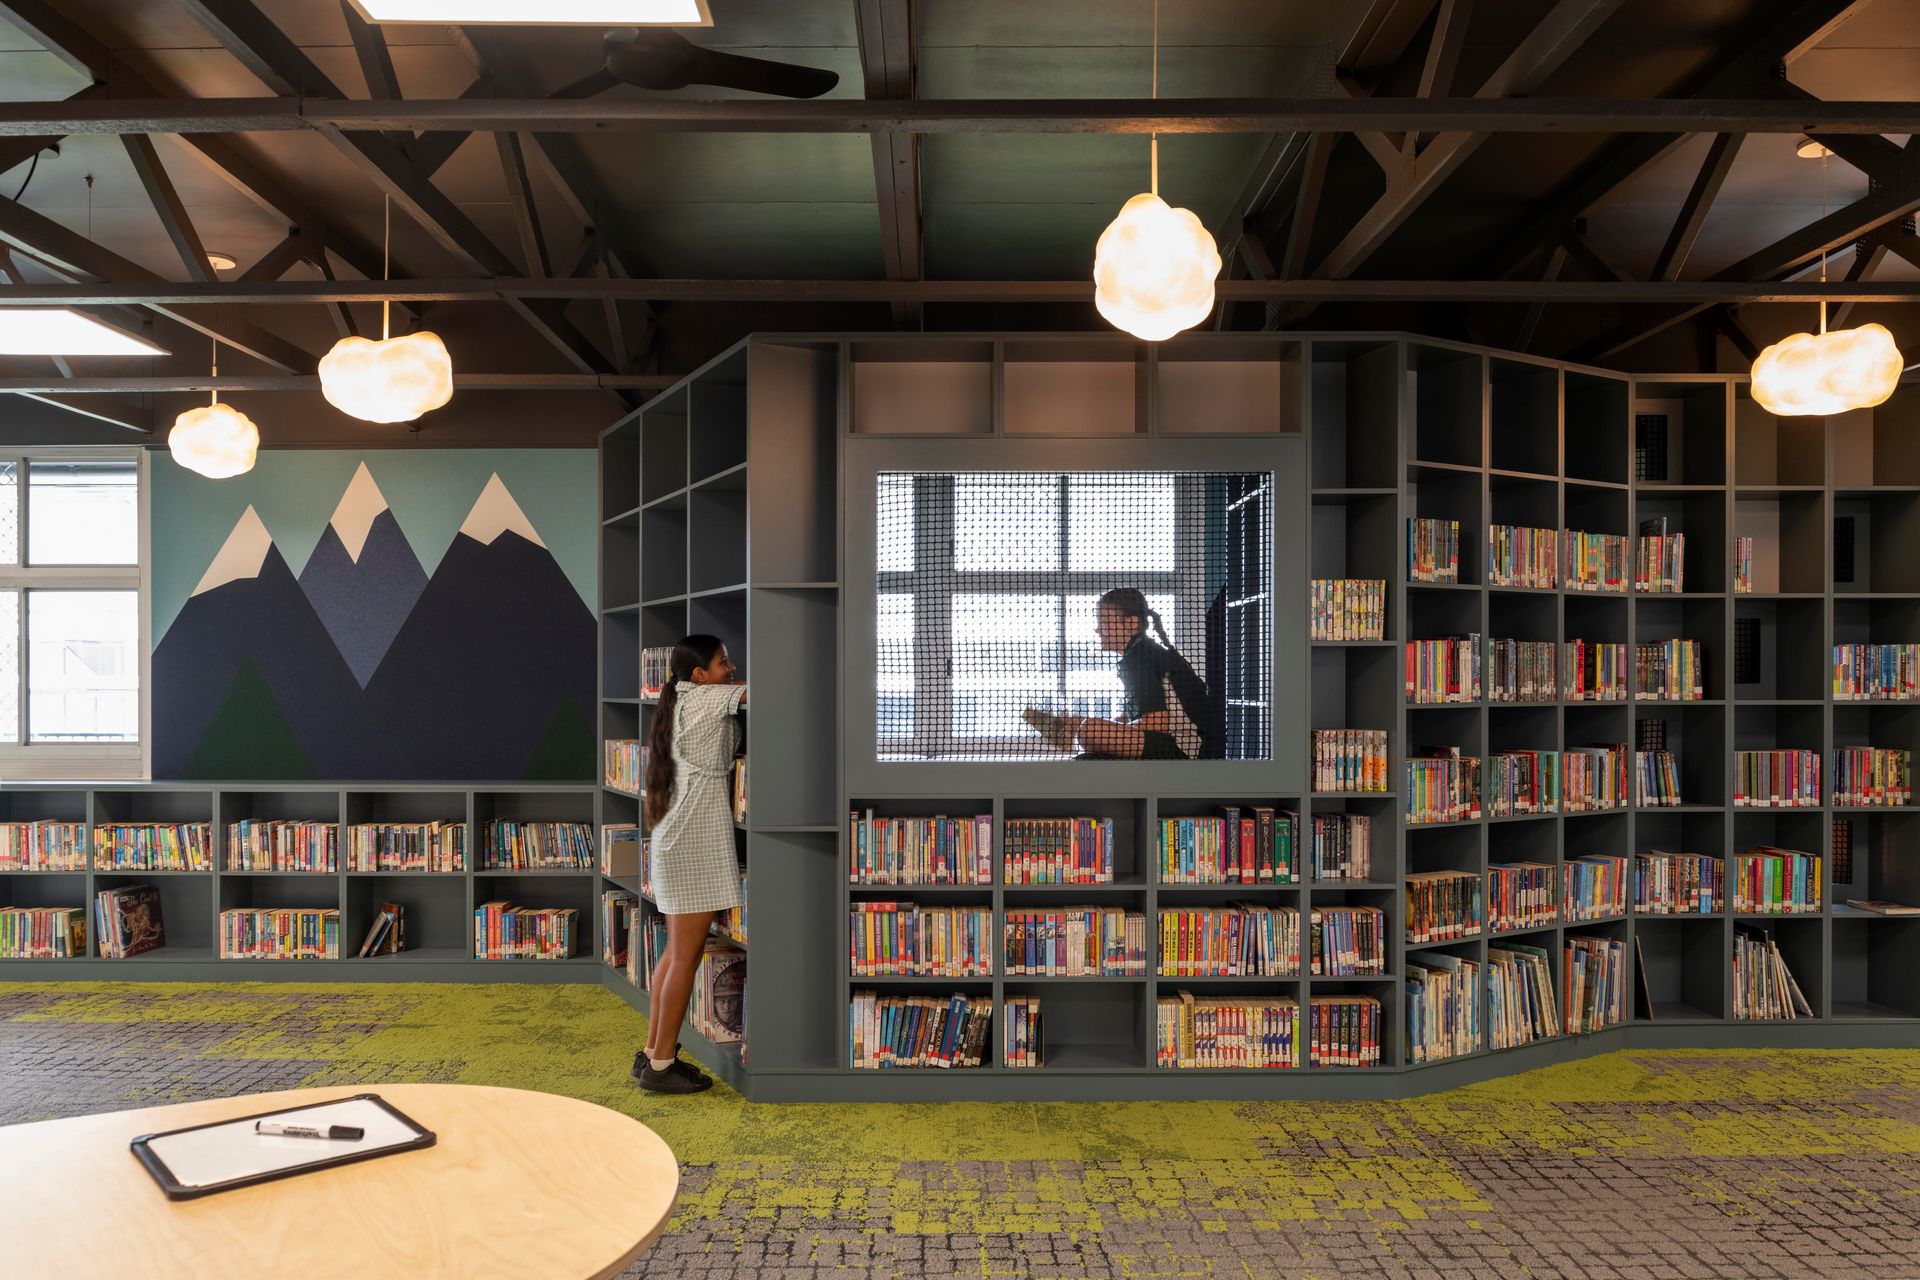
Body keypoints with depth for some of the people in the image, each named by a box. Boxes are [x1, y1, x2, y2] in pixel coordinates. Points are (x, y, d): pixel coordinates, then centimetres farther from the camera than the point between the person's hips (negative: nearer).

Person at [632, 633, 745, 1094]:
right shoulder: (702, 698, -9)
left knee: (677, 952, 15)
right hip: (694, 843, -10)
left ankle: (653, 1053, 24)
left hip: (678, 841, 10)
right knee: (686, 956, -2)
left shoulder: (681, 702, 16)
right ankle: (661, 1065, 6)